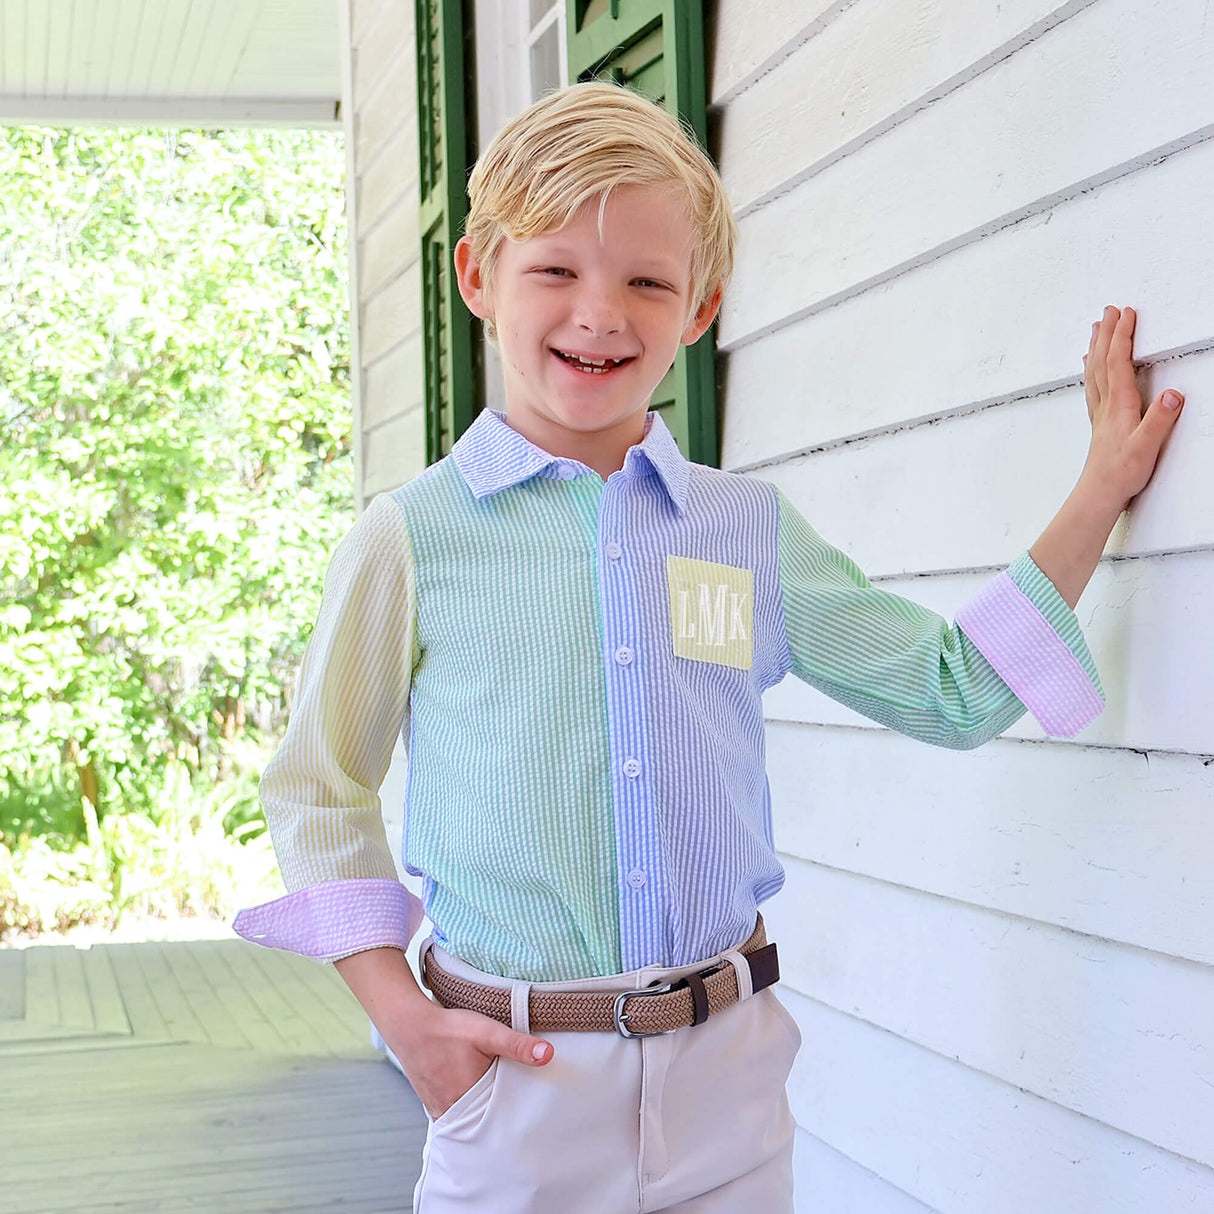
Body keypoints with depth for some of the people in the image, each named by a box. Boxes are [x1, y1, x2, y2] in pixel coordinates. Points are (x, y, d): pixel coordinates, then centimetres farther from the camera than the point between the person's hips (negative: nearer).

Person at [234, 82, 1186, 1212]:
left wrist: (1103, 486, 9)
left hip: (723, 1078, 3)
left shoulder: (754, 528, 4)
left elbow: (951, 689, 11)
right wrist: (401, 1013, -5)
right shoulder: (415, 538, -5)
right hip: (515, 1081, -3)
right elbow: (316, 789, 3)